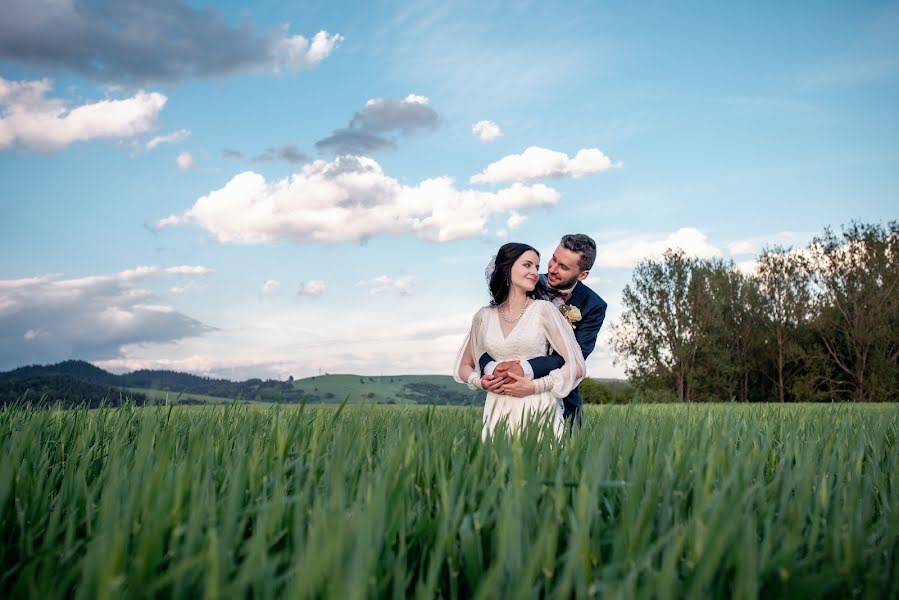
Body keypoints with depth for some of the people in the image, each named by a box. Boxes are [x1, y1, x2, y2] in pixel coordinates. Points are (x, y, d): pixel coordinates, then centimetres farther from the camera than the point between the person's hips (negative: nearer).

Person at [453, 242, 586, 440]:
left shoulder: (544, 310, -1)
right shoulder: (484, 316, 8)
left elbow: (577, 367, -3)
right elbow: (463, 366, 20)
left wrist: (535, 386, -12)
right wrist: (481, 382, 0)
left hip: (539, 410, -2)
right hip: (498, 411, 2)